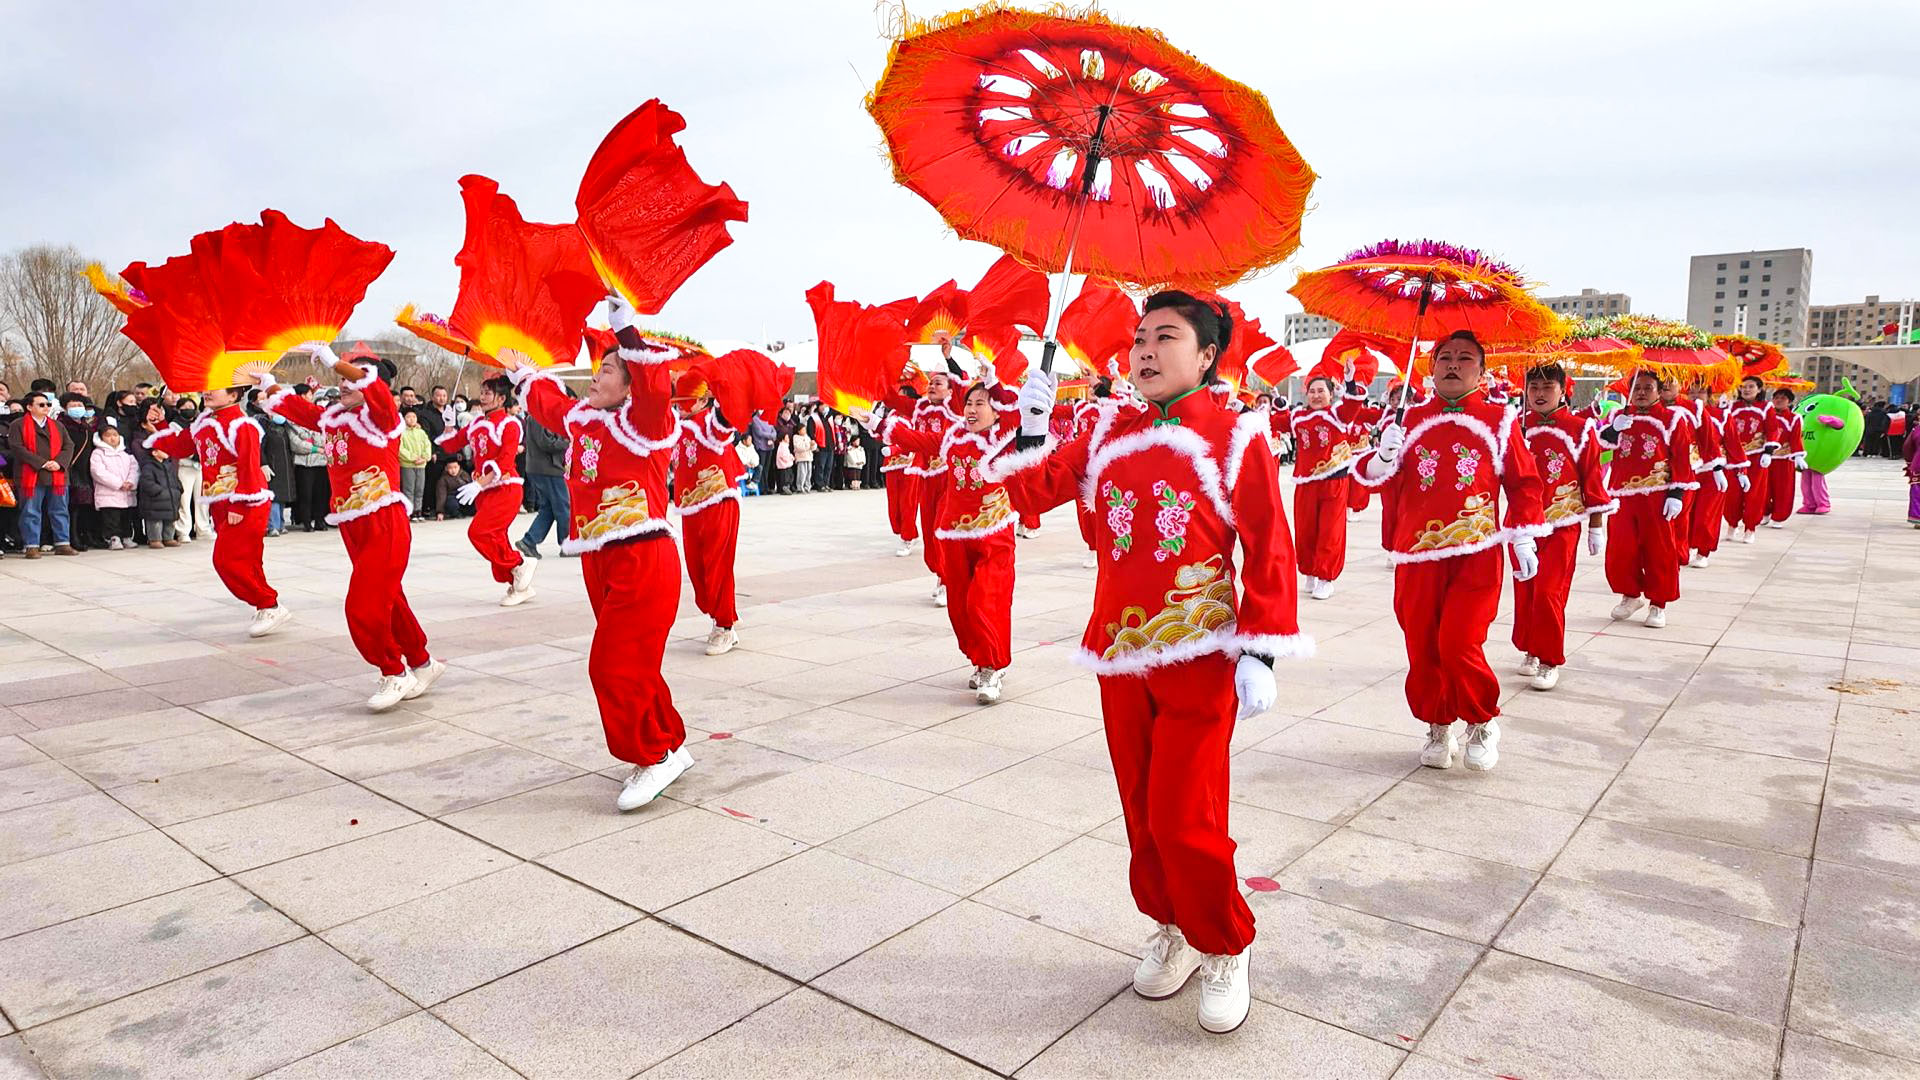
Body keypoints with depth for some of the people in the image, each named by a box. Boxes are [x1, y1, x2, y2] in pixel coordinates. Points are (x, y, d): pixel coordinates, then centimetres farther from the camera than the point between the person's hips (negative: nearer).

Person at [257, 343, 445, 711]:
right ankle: (422, 663, 28)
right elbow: (293, 406, 25)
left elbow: (370, 383, -26)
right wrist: (266, 381, 17)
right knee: (387, 601, 14)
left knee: (364, 608, -11)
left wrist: (329, 358, -27)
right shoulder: (331, 417, 13)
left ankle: (394, 674, 6)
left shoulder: (382, 416, -7)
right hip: (352, 527, 8)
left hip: (385, 525, -8)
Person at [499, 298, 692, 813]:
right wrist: (521, 372, 46)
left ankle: (656, 755, 5)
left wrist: (626, 329, -27)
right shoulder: (581, 420, 15)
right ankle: (669, 746, 23)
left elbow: (655, 383, -28)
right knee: (631, 665, 12)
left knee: (618, 666, -9)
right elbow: (549, 402, 36)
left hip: (644, 562, -8)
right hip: (600, 563, 9)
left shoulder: (645, 421, -7)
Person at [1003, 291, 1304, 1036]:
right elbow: (1034, 490, 7)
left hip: (1198, 656, -4)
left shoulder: (1234, 436, -6)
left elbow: (1269, 551, -7)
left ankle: (1225, 949, 20)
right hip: (1120, 650, 5)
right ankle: (1173, 927, 34)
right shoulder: (1111, 432, 7)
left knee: (1184, 815, -4)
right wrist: (1033, 424, -8)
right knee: (1141, 806, 13)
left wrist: (1259, 653, -13)